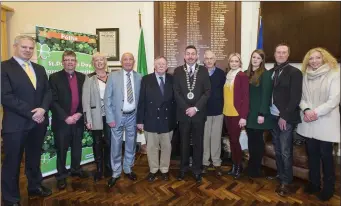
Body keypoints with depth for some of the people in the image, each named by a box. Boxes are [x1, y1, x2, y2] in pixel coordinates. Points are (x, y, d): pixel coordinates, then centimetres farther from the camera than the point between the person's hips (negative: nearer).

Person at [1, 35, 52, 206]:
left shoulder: (39, 69, 12)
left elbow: (48, 92, 7)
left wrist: (43, 109, -11)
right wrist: (31, 113, -18)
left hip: (38, 122, 5)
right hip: (15, 124, -5)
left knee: (34, 159, 20)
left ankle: (35, 186, 39)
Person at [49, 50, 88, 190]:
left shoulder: (82, 77, 6)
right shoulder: (54, 77, -4)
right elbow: (53, 101, -10)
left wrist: (80, 113, -9)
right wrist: (66, 117, -17)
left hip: (78, 119, 3)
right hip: (61, 121, -3)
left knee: (77, 147, 17)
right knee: (62, 150, 10)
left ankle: (76, 169, 37)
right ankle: (61, 175, 27)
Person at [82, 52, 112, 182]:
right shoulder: (89, 78, 0)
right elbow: (85, 99, -4)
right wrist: (88, 119, -9)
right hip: (96, 115, -1)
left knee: (108, 142, 6)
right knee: (97, 143, 9)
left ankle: (108, 167, 26)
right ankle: (99, 169, 27)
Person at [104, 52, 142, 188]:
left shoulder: (139, 77, 1)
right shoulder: (113, 76, -3)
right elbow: (107, 98, -5)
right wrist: (110, 118, -10)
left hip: (132, 116, 2)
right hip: (118, 115, -1)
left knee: (131, 144, 14)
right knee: (116, 145, 9)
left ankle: (128, 169, 35)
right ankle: (116, 173, 28)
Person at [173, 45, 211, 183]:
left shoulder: (203, 70, 3)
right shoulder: (178, 71, 4)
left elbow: (207, 92, -3)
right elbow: (176, 92, -2)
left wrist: (196, 108, -13)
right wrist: (186, 108, -11)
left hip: (199, 113, 0)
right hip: (183, 113, 0)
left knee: (198, 142, 9)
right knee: (184, 142, 11)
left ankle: (197, 170, 26)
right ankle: (183, 168, 29)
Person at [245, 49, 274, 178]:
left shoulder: (266, 74, -6)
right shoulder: (247, 73, 10)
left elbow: (266, 95, -12)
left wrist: (262, 114, -17)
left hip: (259, 113, -5)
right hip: (249, 113, 5)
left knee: (257, 140, 6)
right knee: (251, 140, 11)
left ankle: (257, 169, 22)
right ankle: (251, 167, 26)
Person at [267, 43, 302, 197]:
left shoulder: (295, 72, -5)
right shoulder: (270, 72, 8)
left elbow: (295, 98, -11)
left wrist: (284, 116, -15)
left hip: (286, 118, -4)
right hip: (273, 117, 4)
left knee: (285, 151, 3)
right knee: (277, 149, 15)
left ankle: (286, 181, 18)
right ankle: (279, 174, 31)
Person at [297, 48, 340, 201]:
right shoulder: (305, 76, 7)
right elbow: (301, 97, 4)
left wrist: (316, 112, -18)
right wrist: (306, 110, -13)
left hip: (326, 122, -3)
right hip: (308, 123, 3)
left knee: (325, 155, 5)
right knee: (312, 153, 12)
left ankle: (328, 187, 24)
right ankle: (314, 182, 29)